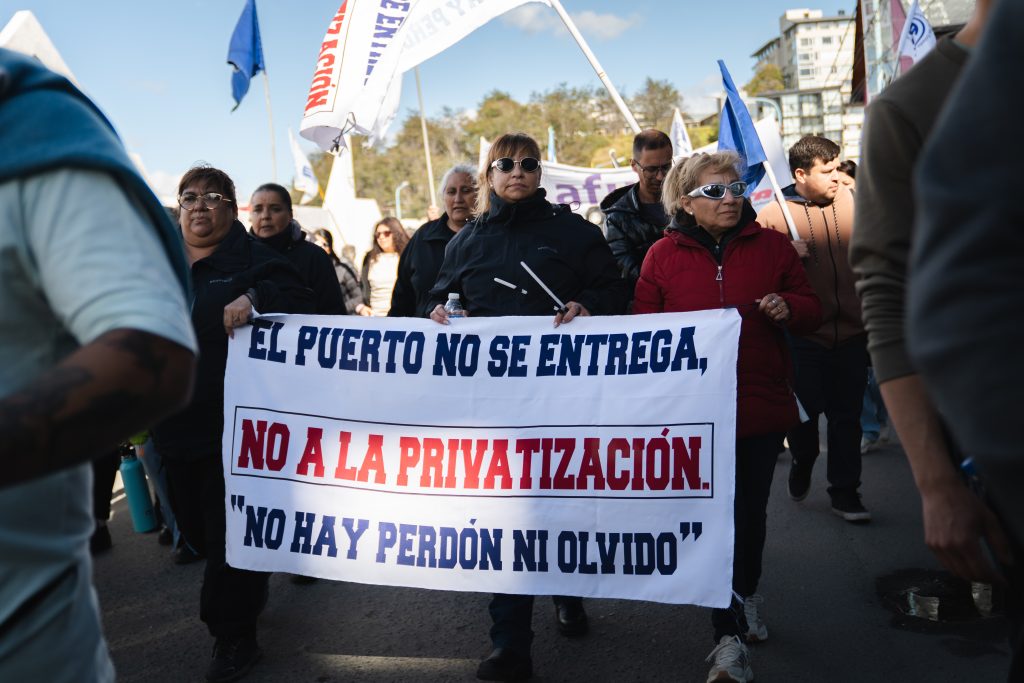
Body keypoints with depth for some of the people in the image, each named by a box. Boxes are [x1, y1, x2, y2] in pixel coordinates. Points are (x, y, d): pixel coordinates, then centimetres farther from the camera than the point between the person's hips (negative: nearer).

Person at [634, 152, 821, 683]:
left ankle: (747, 596, 42)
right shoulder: (663, 256, 2)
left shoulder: (771, 246, 5)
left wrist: (788, 308, -11)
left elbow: (811, 312, 11)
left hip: (762, 404, 2)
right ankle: (730, 639, 4)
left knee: (751, 510, 15)